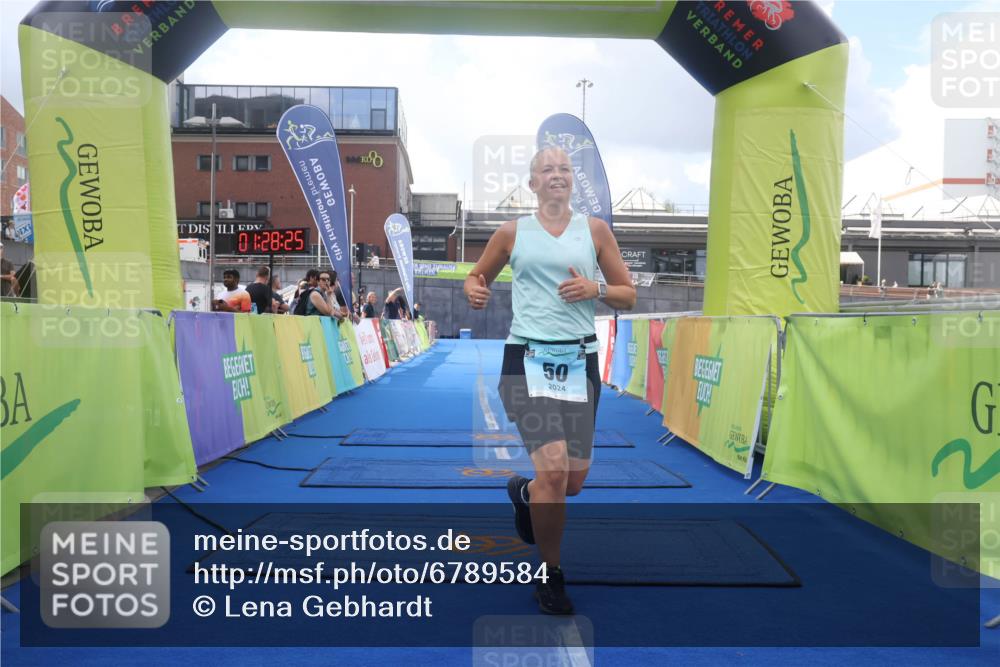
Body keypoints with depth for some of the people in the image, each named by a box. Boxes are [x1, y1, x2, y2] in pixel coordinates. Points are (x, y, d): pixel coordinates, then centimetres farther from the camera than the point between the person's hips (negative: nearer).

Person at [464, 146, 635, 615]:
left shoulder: (595, 229, 9)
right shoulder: (512, 232, 7)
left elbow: (628, 295, 11)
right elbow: (477, 277, 19)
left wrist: (595, 289, -9)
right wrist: (475, 291, -4)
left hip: (580, 361, 3)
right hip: (527, 358, -2)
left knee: (573, 481, 5)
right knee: (553, 467, -18)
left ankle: (523, 492, 42)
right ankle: (549, 576, 5)